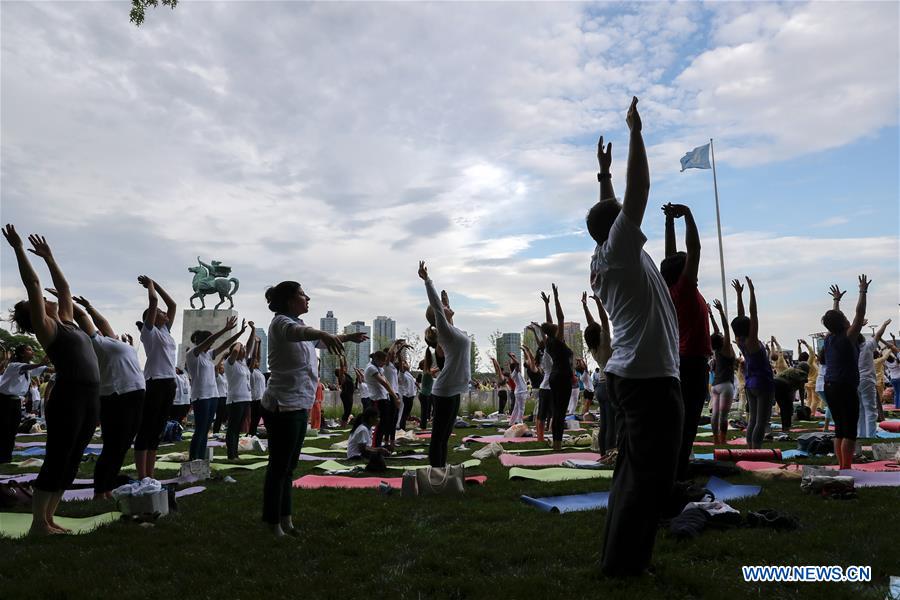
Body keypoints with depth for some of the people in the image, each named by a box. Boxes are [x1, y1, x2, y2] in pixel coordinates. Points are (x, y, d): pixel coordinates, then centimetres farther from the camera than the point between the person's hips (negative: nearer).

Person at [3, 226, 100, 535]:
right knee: (56, 461, -2)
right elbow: (32, 284, -7)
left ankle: (48, 519, 20)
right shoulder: (46, 328, -1)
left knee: (70, 463, 11)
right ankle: (38, 524, 8)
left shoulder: (67, 322, 19)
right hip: (68, 397, -7)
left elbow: (64, 287, 28)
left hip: (90, 398, 8)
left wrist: (49, 257, 34)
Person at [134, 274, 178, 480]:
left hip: (169, 383, 8)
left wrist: (155, 284, 23)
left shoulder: (165, 331, 19)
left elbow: (173, 305, 22)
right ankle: (142, 478, -1)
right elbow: (153, 301, -11)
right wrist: (149, 284, 6)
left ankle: (150, 476, 16)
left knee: (156, 431, 10)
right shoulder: (149, 331, -1)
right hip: (154, 383, -8)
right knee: (145, 431, -3)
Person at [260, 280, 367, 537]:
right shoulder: (281, 322, -14)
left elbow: (320, 341, 34)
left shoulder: (298, 324, 14)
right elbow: (296, 331, -40)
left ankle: (285, 520, 28)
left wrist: (348, 337, 35)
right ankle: (273, 525, 12)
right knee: (278, 467, 1)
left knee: (288, 467, 17)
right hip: (283, 408, -9)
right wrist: (323, 334, -59)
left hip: (299, 407, 9)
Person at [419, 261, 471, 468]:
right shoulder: (444, 329, -9)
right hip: (445, 391, -9)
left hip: (453, 390, 9)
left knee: (444, 435, 13)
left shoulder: (452, 329, 14)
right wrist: (426, 280, -13)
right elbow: (435, 305, -15)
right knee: (438, 435, -3)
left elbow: (442, 307, 32)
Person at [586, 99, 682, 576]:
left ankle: (620, 554, 23)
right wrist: (635, 130, -5)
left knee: (632, 470, 15)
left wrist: (603, 174, 31)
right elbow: (639, 190, -12)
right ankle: (623, 563, 2)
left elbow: (611, 207, 29)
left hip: (629, 375, 10)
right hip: (650, 377, -10)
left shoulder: (603, 261, 14)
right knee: (651, 476, -4)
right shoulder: (619, 251, -9)